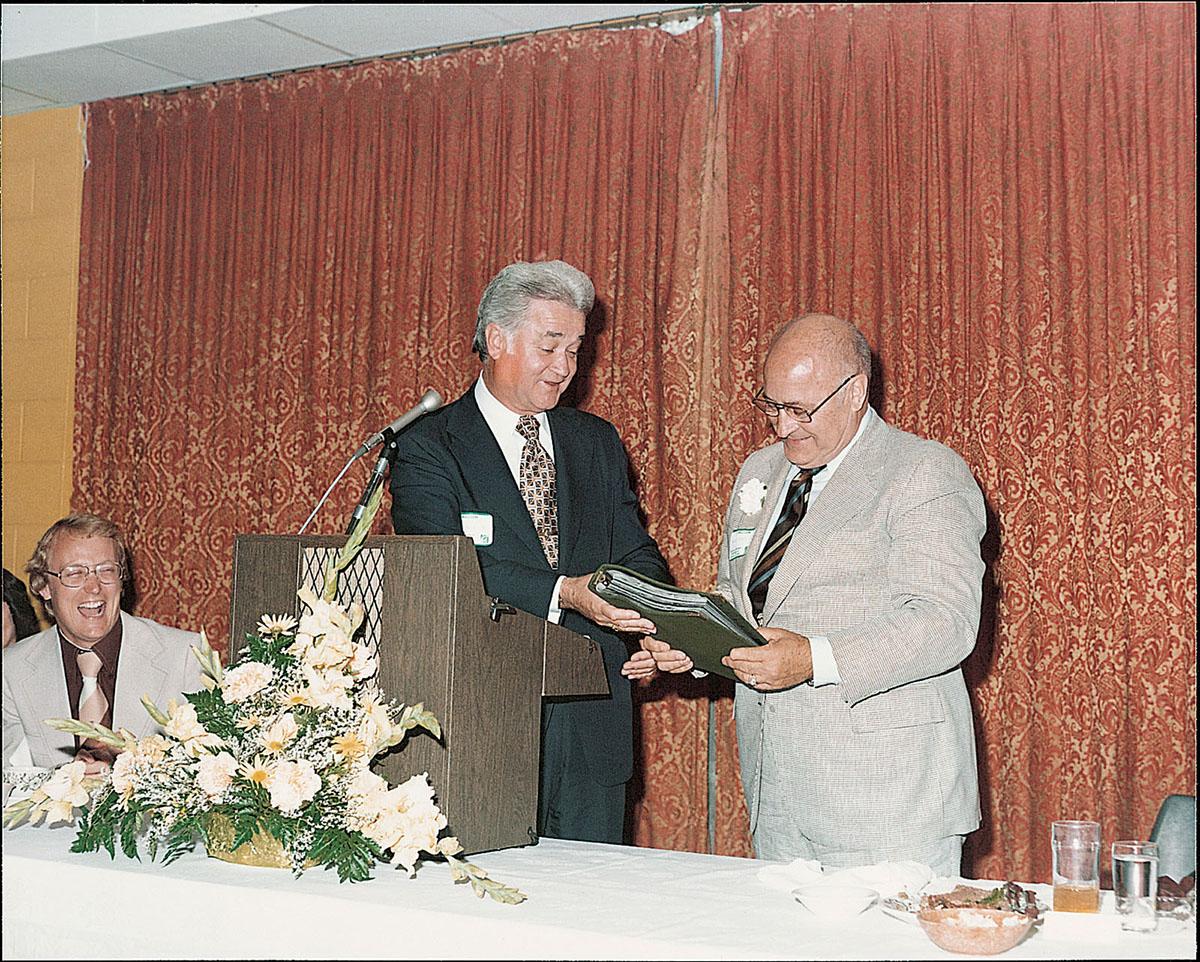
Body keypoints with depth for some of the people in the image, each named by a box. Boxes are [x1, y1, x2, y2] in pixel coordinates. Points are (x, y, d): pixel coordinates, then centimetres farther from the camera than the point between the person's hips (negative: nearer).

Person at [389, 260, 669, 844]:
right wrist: (563, 594, -27)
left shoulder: (597, 442, 15)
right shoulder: (427, 446, -1)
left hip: (592, 728, 4)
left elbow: (637, 555, 13)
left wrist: (653, 619, -10)